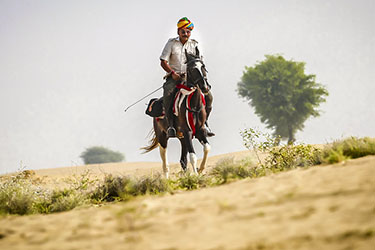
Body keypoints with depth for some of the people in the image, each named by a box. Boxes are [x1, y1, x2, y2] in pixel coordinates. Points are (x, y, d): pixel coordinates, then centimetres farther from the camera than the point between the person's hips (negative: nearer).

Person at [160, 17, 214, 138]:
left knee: (208, 96, -14)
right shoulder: (171, 43, 4)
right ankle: (170, 124, -30)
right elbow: (163, 62, -1)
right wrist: (172, 73, -17)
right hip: (174, 77, -3)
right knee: (168, 93, -34)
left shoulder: (194, 45, 11)